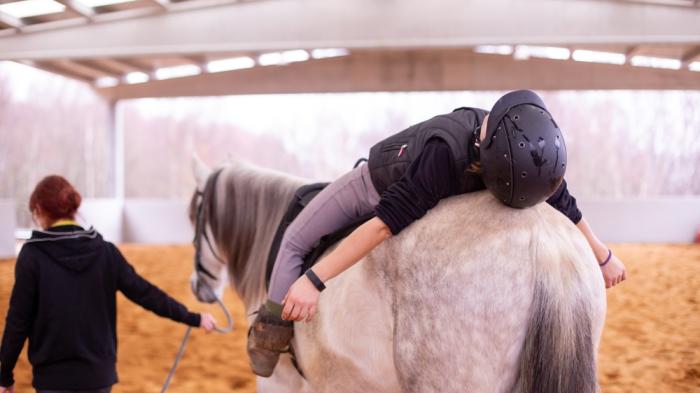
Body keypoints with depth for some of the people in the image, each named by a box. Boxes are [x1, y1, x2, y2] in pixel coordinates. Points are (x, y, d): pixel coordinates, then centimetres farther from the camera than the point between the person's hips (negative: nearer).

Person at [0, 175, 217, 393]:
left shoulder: (32, 255, -9)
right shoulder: (104, 251, -1)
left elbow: (18, 320, -8)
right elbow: (146, 293, 3)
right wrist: (193, 318, 14)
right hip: (99, 373, 4)